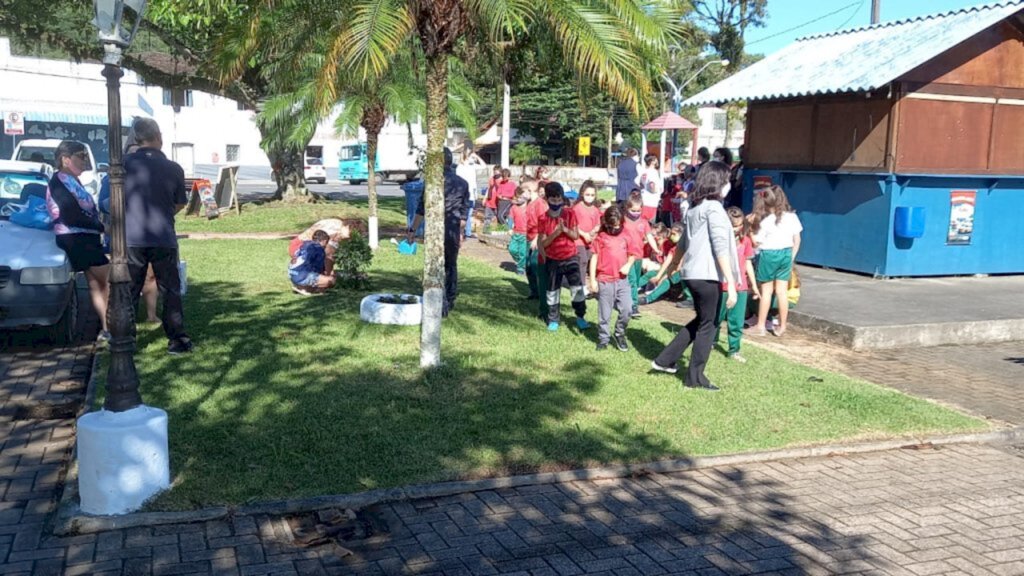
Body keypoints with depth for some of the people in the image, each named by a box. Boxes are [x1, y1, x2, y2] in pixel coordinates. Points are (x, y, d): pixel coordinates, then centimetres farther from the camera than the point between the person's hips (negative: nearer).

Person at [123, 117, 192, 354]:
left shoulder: (125, 163, -4)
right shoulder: (174, 169, -3)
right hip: (164, 239, 0)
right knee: (170, 291, 9)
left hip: (132, 239, 1)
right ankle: (177, 340, 10)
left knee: (128, 292, 10)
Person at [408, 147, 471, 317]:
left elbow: (422, 209, -8)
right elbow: (464, 212, 11)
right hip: (453, 232, 4)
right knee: (451, 266, 19)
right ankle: (450, 301, 28)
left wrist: (412, 230, -1)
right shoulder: (463, 183, 7)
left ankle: (442, 306, -5)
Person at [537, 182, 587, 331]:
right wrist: (556, 232, -24)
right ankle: (553, 320, 21)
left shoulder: (569, 214, -4)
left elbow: (576, 235, -3)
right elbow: (542, 242, -9)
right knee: (553, 290, 9)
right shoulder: (543, 219, -7)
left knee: (577, 287, -3)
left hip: (570, 257, 0)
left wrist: (565, 229, -22)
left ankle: (580, 317, 12)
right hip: (553, 260, 0)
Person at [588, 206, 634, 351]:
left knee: (627, 309, -6)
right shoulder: (601, 238, -2)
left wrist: (628, 265, -4)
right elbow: (594, 258, -2)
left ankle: (620, 334, 16)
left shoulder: (625, 238, 8)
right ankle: (603, 339, 20)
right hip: (605, 281, -3)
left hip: (622, 280, 3)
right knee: (604, 313, 5)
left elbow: (631, 255, 19)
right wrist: (592, 279, -6)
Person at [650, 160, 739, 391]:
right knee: (708, 325, 3)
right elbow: (720, 248, -18)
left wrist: (672, 266, 34)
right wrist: (731, 284, -19)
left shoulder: (694, 206, 14)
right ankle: (695, 377, 10)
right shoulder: (713, 207, -12)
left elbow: (684, 241, 23)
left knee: (701, 320, 21)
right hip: (708, 275, -9)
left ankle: (664, 360, 21)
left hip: (692, 273, 9)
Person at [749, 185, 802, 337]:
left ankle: (760, 326, 11)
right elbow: (797, 240, 5)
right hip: (786, 254, 4)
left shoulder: (765, 221, -14)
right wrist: (792, 257, 14)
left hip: (768, 255, -4)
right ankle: (782, 327, 12)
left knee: (766, 291, 5)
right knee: (781, 291, 8)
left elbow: (756, 243, -11)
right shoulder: (792, 217, -1)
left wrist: (750, 229, 2)